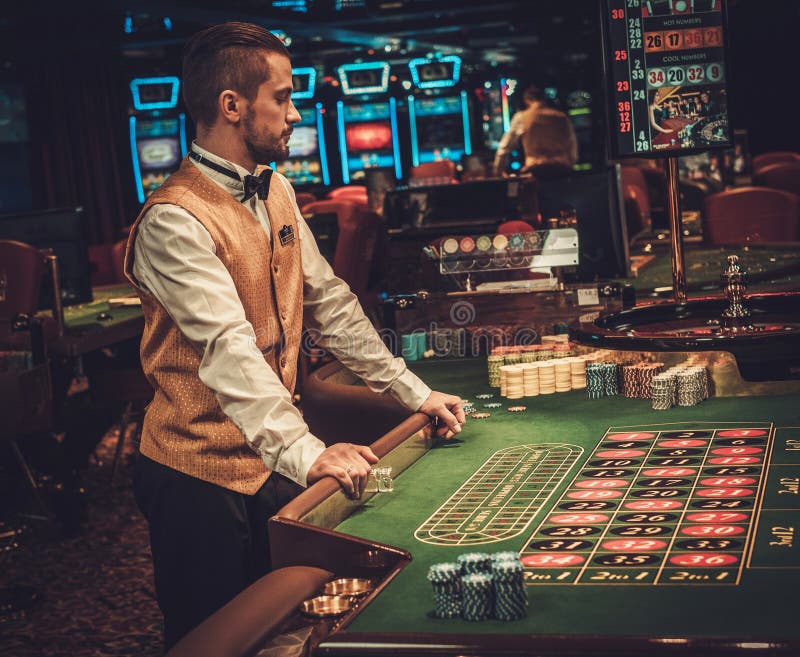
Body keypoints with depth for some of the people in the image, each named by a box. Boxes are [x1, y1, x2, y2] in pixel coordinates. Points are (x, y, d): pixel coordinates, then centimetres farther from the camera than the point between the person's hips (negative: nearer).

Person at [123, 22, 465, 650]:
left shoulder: (276, 192, 7)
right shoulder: (175, 221, -21)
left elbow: (329, 301, 11)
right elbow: (228, 347, -32)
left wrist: (413, 391, 7)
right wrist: (305, 452, -42)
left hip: (272, 466, 8)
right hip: (204, 476, -7)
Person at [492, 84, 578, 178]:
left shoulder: (521, 117, 8)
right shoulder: (563, 117, 13)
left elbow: (505, 147, 15)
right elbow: (573, 152, 18)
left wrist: (498, 170, 28)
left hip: (536, 171, -3)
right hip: (563, 171, 3)